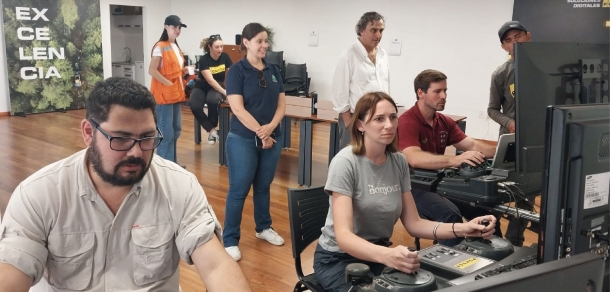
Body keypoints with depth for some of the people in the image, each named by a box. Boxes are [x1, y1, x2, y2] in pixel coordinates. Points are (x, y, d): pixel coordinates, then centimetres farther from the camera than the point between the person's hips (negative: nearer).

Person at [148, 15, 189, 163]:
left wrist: (184, 71, 6)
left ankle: (171, 163, 26)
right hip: (164, 94, -9)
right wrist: (169, 84, -20)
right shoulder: (160, 47, -12)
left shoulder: (176, 47, 15)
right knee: (166, 132, -6)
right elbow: (152, 71, -19)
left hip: (175, 94, 9)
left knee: (176, 129, 15)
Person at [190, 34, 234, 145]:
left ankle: (212, 129, -14)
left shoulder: (225, 57, -8)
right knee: (195, 107, -30)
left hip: (217, 88, 1)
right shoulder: (204, 60, -18)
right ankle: (212, 130, -12)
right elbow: (210, 80, -27)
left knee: (213, 101, -35)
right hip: (202, 87, -1)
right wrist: (224, 92, -36)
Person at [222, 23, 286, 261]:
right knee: (239, 189, 0)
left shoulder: (273, 71, 8)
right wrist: (260, 132, -17)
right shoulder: (237, 70, -8)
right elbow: (237, 108, -15)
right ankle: (230, 240, 9)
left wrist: (271, 127, -13)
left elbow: (281, 103, 4)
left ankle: (263, 227, 34)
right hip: (243, 140, -5)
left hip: (272, 138, 5)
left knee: (263, 186, 17)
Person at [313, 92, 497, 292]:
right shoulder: (345, 163, -20)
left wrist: (462, 229, -15)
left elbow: (413, 223, 0)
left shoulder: (399, 162, -2)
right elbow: (343, 236, -28)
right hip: (339, 258, -5)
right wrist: (387, 256, -46)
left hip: (379, 253, 5)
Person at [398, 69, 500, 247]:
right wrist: (455, 160, -45)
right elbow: (414, 159, -33)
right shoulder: (407, 122, -17)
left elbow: (471, 145, 6)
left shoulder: (444, 122, 9)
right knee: (451, 214, -31)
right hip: (414, 186, -7)